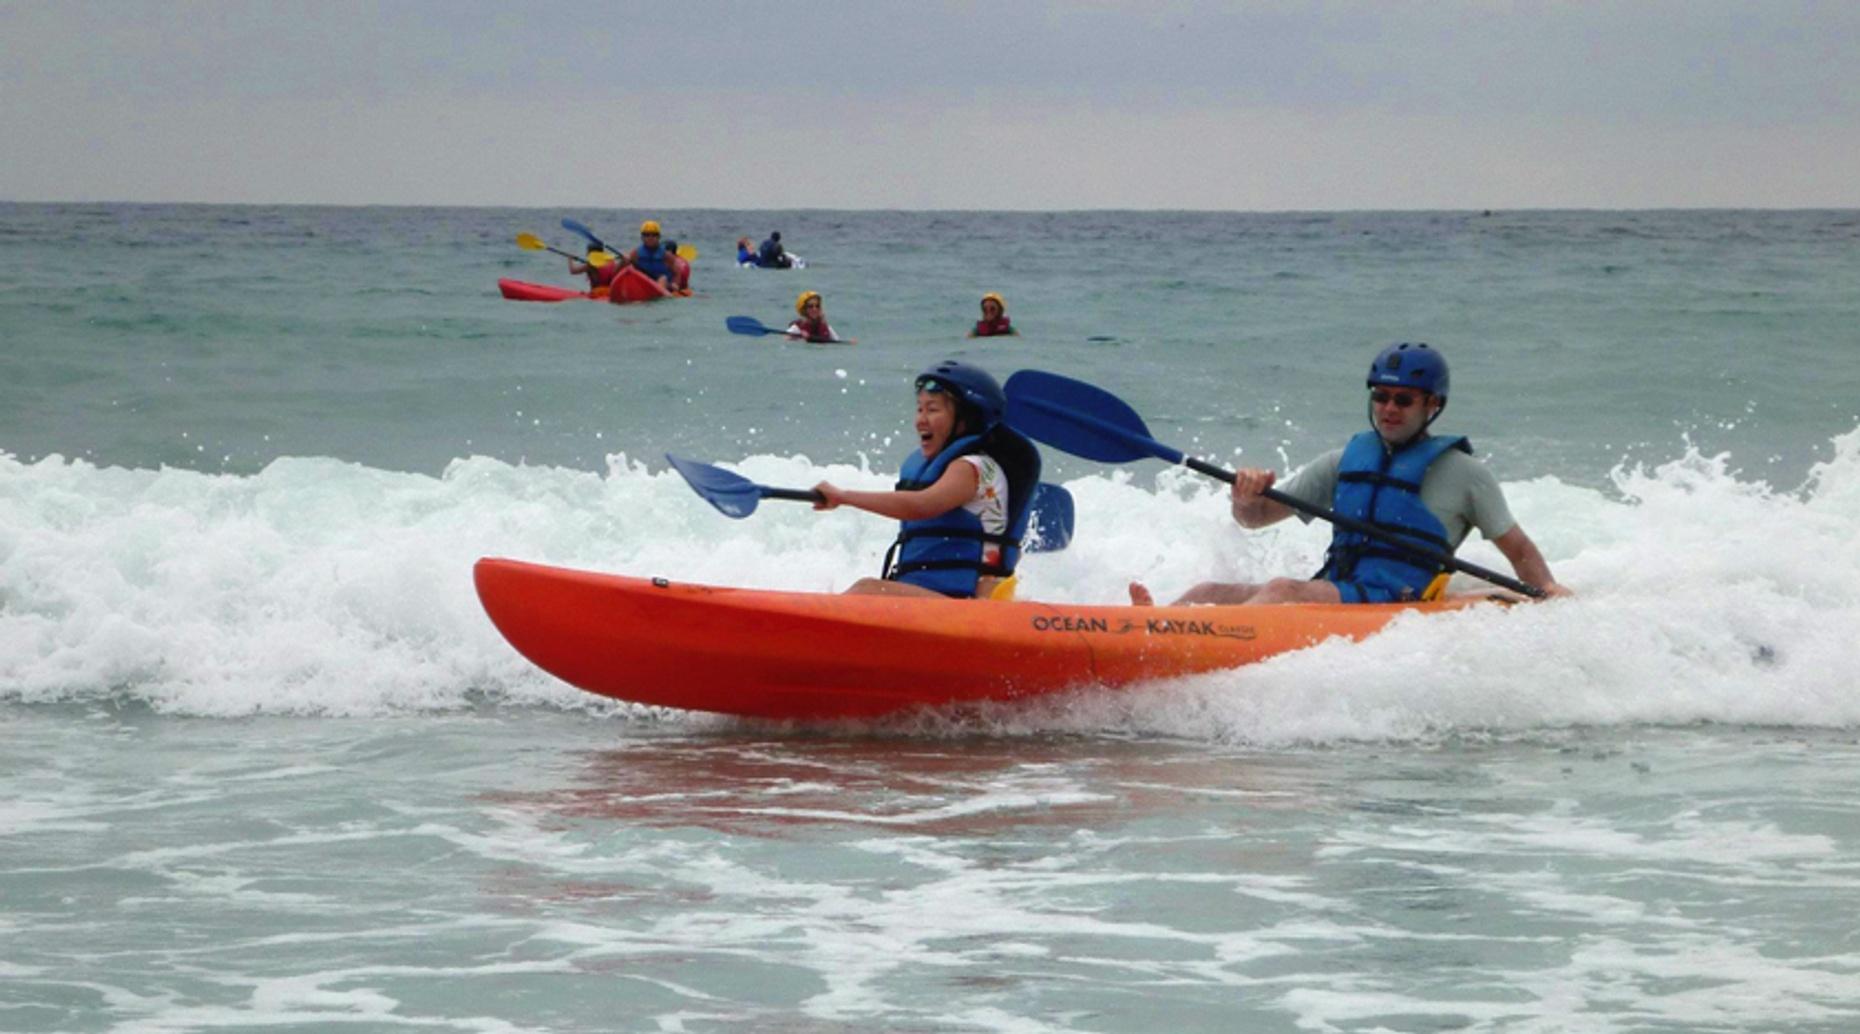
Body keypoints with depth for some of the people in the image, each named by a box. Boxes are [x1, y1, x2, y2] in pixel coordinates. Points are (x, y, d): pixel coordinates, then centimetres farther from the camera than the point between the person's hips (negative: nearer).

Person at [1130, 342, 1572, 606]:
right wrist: (1245, 499, -3)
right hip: (1327, 594, 6)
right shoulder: (1348, 460, 23)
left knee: (1284, 590, -33)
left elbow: (1519, 549, 13)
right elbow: (1255, 518, 21)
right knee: (1210, 593, -17)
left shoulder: (1462, 472, 11)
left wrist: (1549, 590, -9)